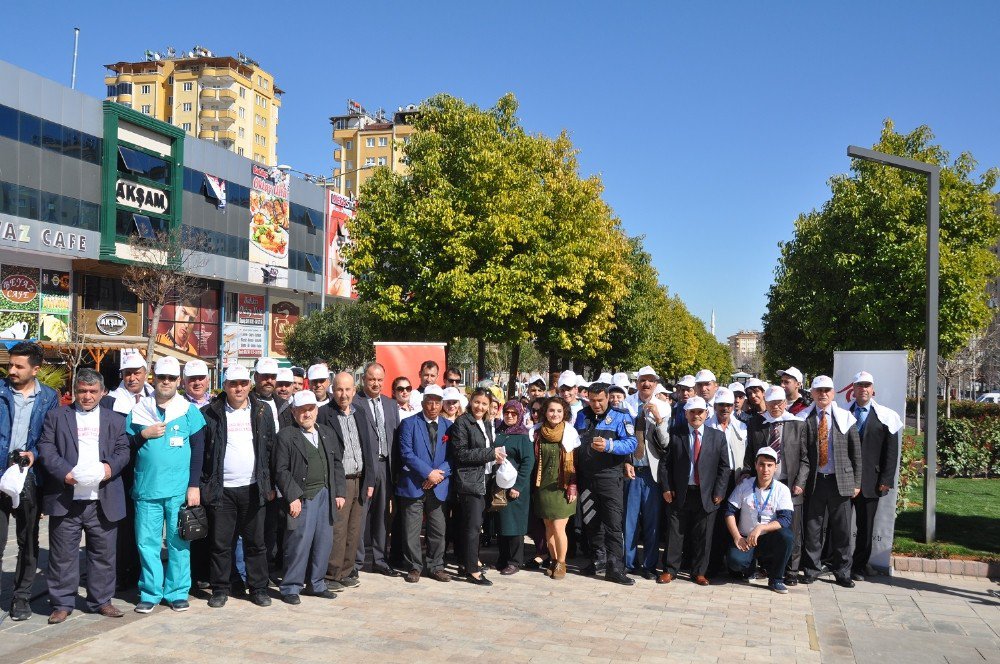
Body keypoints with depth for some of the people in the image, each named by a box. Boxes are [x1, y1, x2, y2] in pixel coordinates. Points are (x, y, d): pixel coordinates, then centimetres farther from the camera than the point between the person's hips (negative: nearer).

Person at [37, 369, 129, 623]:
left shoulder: (115, 420, 13)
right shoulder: (56, 416, 8)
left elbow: (123, 451, 8)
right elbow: (46, 448, 0)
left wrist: (111, 466, -13)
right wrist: (63, 471, -14)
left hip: (102, 500, 1)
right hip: (65, 499, -1)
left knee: (103, 553, 7)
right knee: (63, 554, 4)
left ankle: (101, 600, 19)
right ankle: (62, 603, 15)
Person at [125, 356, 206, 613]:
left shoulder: (190, 411, 3)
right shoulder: (139, 410, 8)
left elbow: (198, 450, 1)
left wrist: (194, 485, -4)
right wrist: (144, 434, -9)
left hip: (179, 489, -1)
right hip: (146, 487, 1)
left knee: (179, 542, 4)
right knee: (147, 542, 5)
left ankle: (177, 592, 15)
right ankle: (150, 593, 16)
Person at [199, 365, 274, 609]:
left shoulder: (262, 411, 7)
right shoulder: (210, 413, 1)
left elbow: (271, 448, 9)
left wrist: (270, 484, 5)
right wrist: (204, 484, -3)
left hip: (253, 488, 1)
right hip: (221, 489, -1)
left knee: (255, 542, 7)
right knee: (220, 543, 4)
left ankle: (259, 588, 16)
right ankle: (220, 590, 17)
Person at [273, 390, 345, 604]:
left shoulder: (328, 433, 14)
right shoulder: (286, 436, -3)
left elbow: (337, 464, 16)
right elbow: (281, 470, -7)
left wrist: (340, 492, 8)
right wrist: (293, 497, -14)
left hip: (326, 496, 6)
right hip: (301, 498, -5)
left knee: (324, 542, 9)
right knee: (299, 543, -4)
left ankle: (316, 584, 23)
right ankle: (290, 588, 9)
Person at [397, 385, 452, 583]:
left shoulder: (448, 426, 9)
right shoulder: (409, 423, -1)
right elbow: (406, 453, -10)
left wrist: (439, 474, -11)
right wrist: (428, 473, -14)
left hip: (438, 486, 3)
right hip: (413, 485, -3)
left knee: (438, 530, 7)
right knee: (412, 531, 1)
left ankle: (436, 567, 19)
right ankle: (414, 567, 13)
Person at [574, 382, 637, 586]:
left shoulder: (620, 417, -4)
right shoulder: (582, 416, 11)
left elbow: (631, 443, -16)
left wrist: (608, 445, -32)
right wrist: (574, 476, 7)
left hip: (610, 477, -5)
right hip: (586, 477, 5)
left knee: (613, 523, -8)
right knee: (590, 521, 14)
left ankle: (614, 568, -6)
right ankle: (598, 558, 29)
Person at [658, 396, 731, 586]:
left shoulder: (717, 436, 4)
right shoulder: (675, 434, 1)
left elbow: (724, 467, 5)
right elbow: (664, 463, 3)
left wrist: (718, 492, -2)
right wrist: (666, 488, -4)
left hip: (706, 495, 1)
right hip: (679, 494, 0)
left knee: (703, 536, 6)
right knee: (675, 533, 5)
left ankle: (699, 572, 20)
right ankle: (670, 570, 16)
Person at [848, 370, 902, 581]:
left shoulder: (884, 416, 2)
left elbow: (891, 451, -1)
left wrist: (886, 479, -7)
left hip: (870, 480, -1)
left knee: (866, 524, 6)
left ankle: (860, 564, 16)